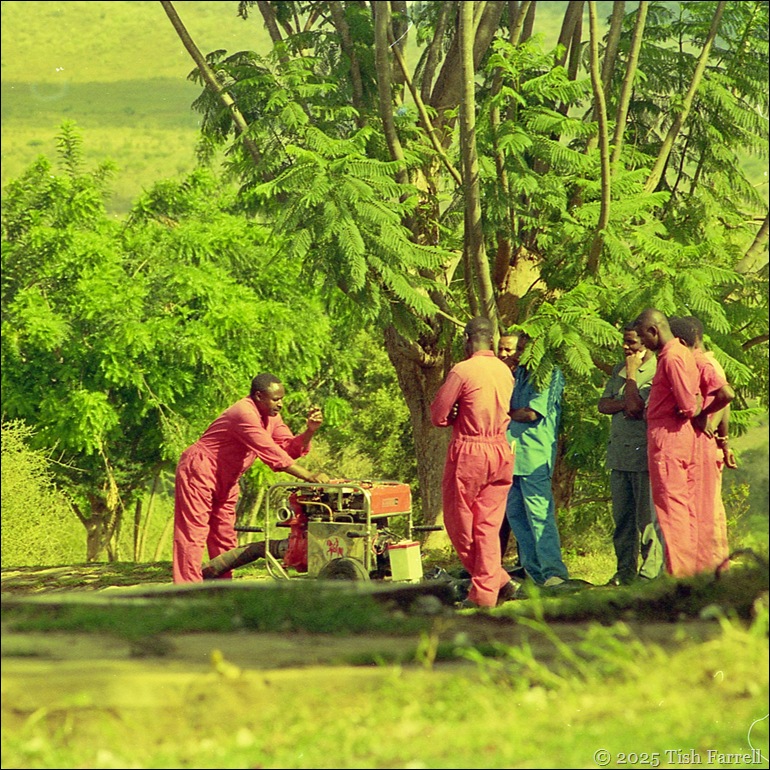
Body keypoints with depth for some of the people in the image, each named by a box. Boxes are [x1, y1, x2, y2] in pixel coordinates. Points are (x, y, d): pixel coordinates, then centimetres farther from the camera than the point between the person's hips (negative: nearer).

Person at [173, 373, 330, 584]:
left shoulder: (271, 417, 5)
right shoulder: (245, 414, -25)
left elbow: (291, 448, 0)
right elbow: (271, 453, -32)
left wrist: (310, 431, -19)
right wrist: (309, 477, -34)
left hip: (225, 482, 10)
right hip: (199, 473, -10)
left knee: (225, 538, 9)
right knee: (193, 535, -11)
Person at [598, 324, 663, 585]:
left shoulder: (656, 372, -10)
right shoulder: (619, 370, 16)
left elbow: (636, 407, -19)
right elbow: (603, 404, 11)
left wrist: (631, 373, -8)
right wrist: (623, 404, -9)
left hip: (644, 453, -8)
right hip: (619, 453, 8)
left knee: (647, 517, -6)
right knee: (622, 517, 10)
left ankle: (651, 572, -2)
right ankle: (625, 571, 16)